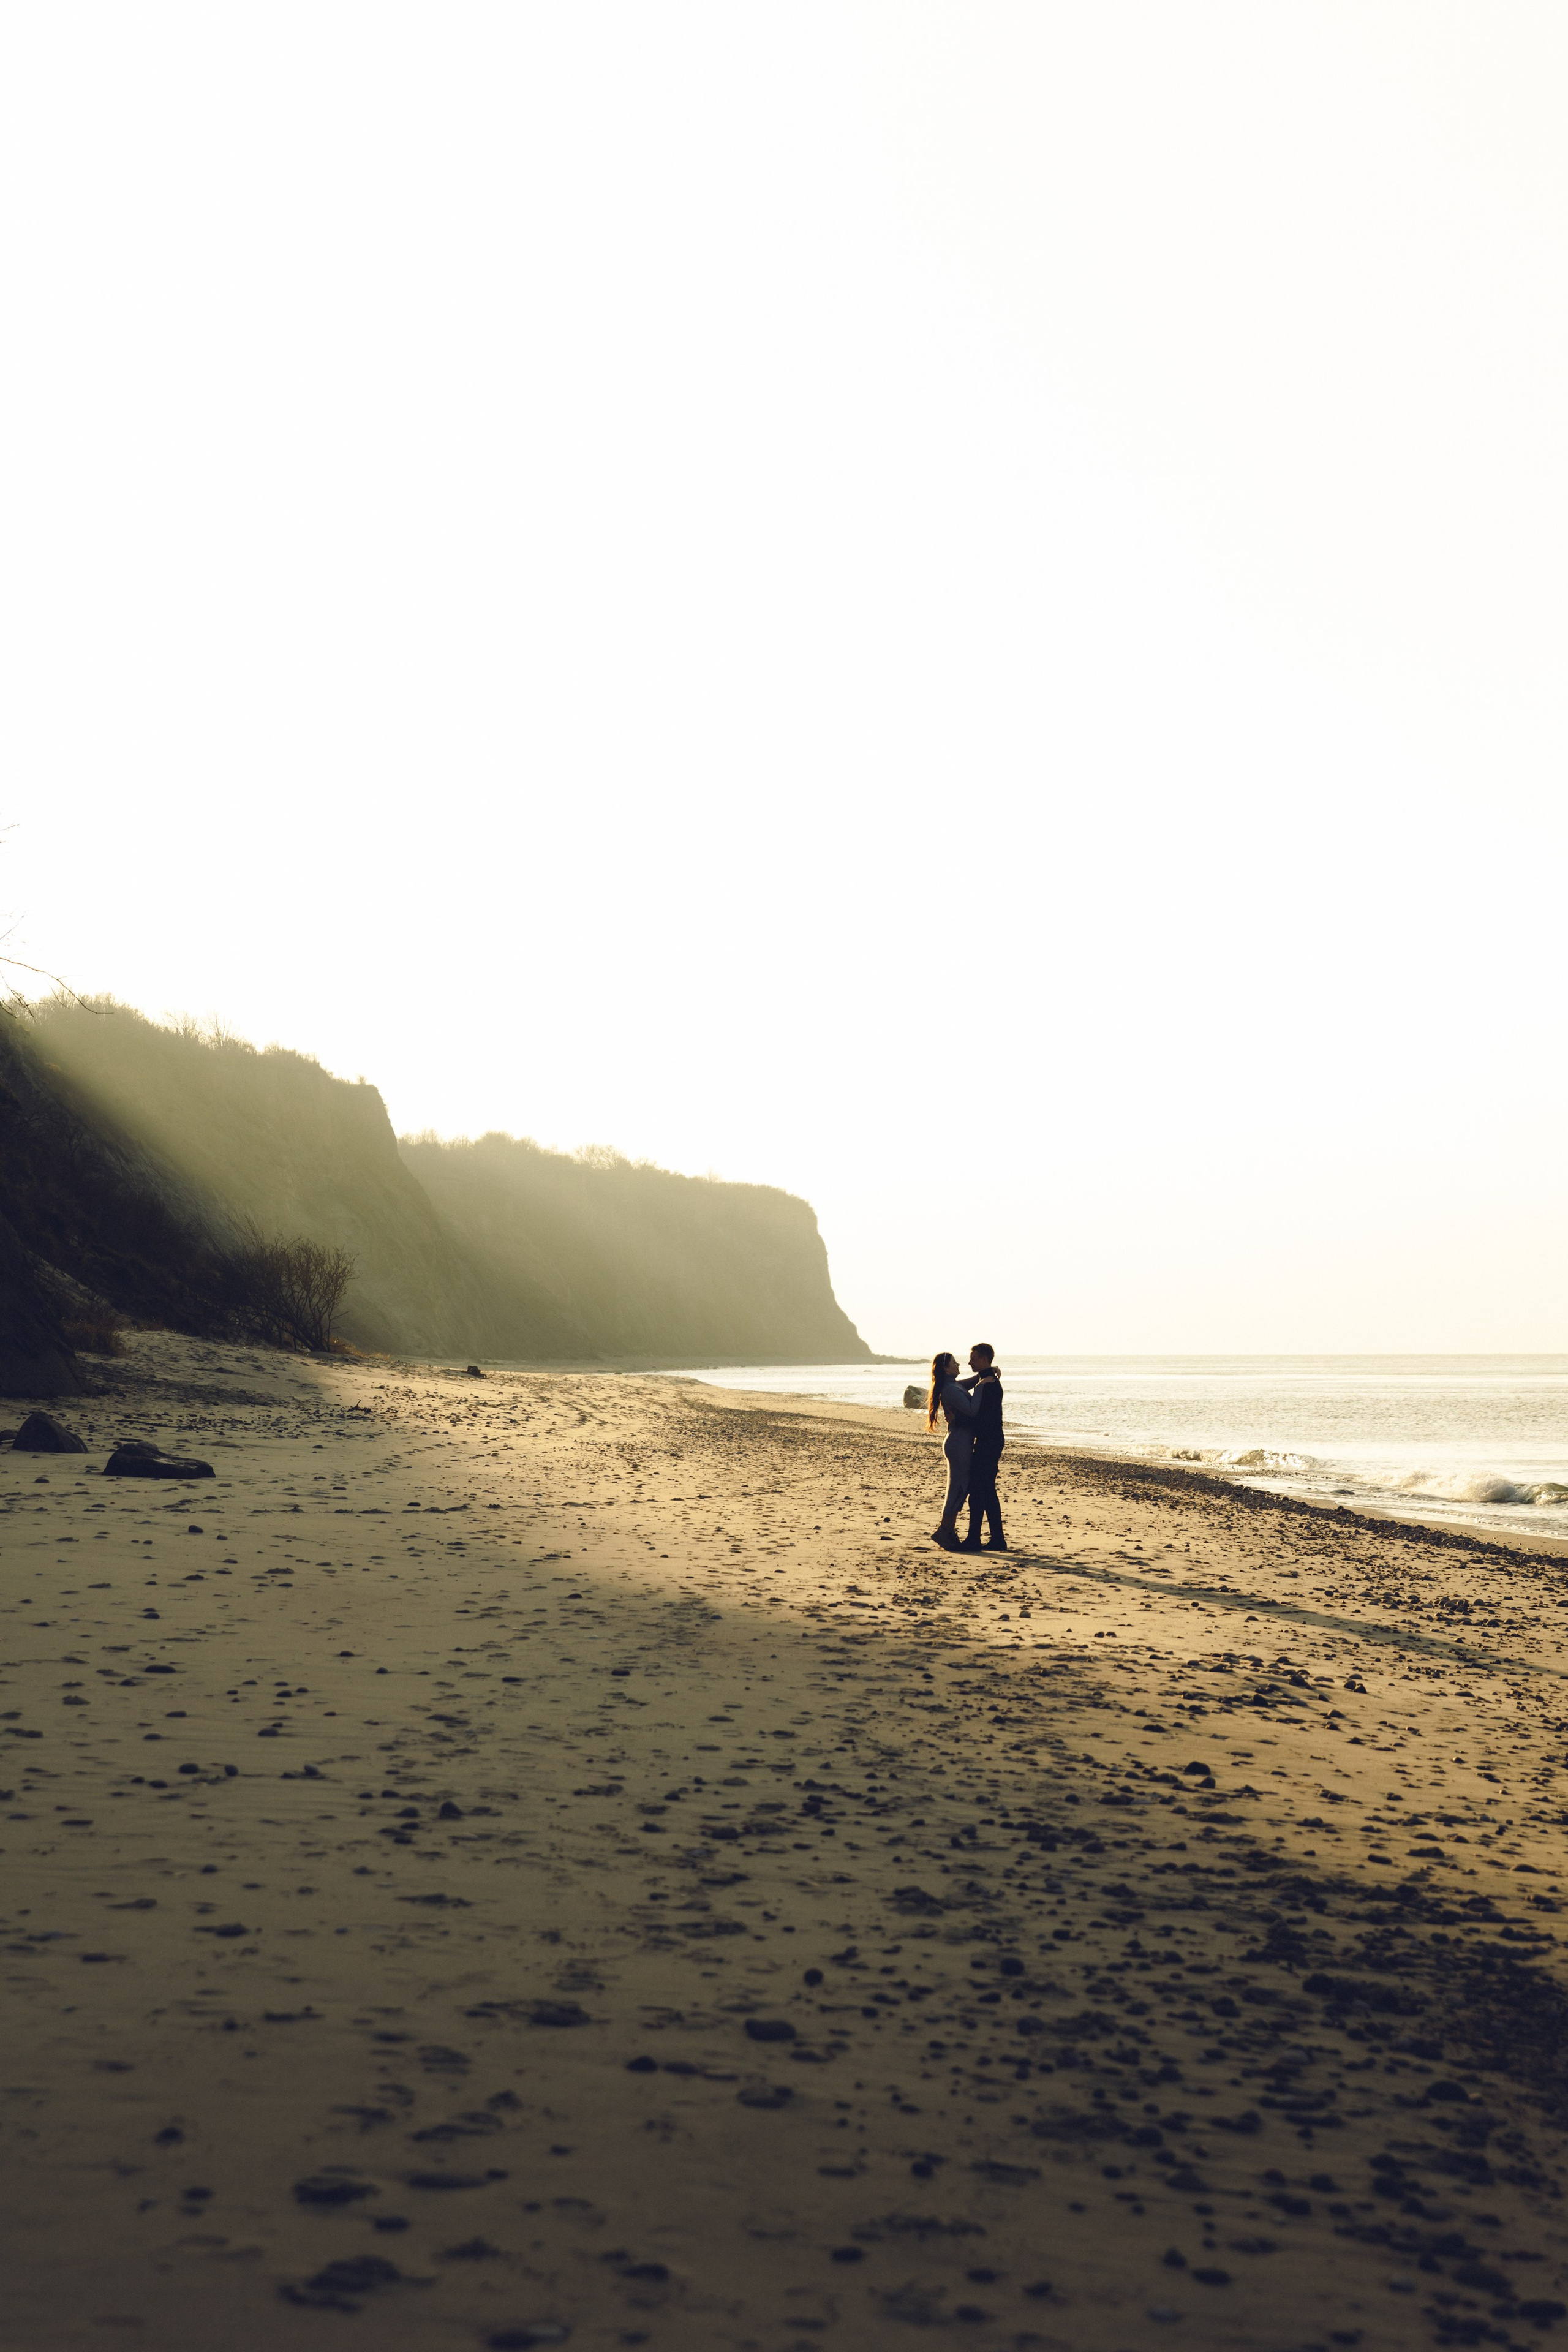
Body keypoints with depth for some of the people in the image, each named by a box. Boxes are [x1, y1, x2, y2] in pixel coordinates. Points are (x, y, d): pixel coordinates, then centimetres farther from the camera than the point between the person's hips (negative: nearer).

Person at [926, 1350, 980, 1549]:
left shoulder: (955, 1385, 14)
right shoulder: (950, 1389, -17)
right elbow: (972, 1410, -24)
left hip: (962, 1442, 10)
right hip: (959, 1442, -10)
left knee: (961, 1488, 12)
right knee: (958, 1488, -6)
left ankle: (949, 1531, 17)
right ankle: (945, 1531, -1)